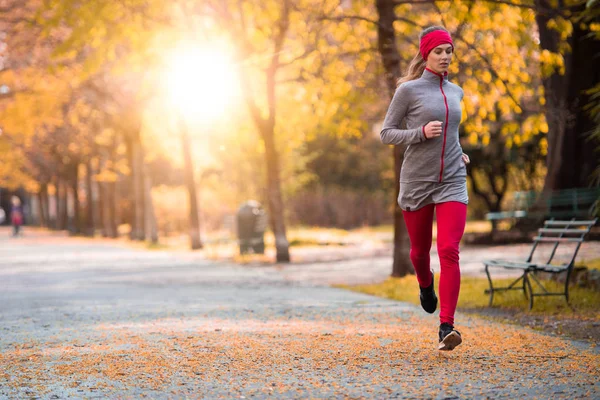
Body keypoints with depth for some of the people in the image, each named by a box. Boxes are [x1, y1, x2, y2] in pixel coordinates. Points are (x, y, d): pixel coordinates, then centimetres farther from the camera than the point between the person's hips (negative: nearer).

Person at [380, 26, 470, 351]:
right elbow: (387, 133, -3)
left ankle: (446, 327, -17)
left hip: (452, 182, 2)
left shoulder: (455, 92, 11)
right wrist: (421, 133, -17)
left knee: (449, 251, -14)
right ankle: (426, 284, 50)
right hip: (416, 182, -2)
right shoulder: (408, 90, -4)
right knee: (420, 250, 14)